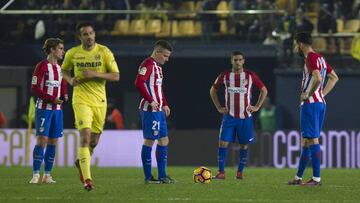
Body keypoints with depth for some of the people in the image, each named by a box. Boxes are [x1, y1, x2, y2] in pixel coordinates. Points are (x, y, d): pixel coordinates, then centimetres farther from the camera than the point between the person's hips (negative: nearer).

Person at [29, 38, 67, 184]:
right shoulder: (42, 66, -7)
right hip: (44, 108, -7)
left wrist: (64, 96, -1)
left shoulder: (60, 68, 14)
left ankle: (47, 175, 8)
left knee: (53, 142, 4)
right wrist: (52, 99, -17)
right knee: (42, 140, -12)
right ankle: (36, 175, -10)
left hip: (57, 109, 7)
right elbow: (34, 89, -11)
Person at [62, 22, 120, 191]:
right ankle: (87, 179, -18)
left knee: (94, 140, 11)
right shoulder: (72, 53, 0)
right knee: (85, 136, -19)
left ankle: (81, 162, 43)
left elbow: (116, 76, -6)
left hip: (100, 100, 2)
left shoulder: (104, 52, -3)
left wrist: (94, 74, -18)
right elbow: (64, 70, 19)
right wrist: (70, 80, -4)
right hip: (81, 99, -2)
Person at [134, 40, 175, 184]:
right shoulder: (148, 65, -13)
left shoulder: (158, 67, 19)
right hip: (150, 110, -10)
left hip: (159, 110, 10)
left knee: (164, 140, 10)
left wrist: (164, 104, 18)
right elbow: (139, 83, -26)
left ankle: (162, 176, 14)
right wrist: (150, 101, -24)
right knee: (149, 140, -5)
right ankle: (148, 177, 0)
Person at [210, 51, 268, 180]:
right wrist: (219, 107, 7)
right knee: (223, 143, -9)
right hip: (229, 116, 0)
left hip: (245, 117, 0)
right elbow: (213, 91, 15)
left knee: (244, 145, 3)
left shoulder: (250, 76, 0)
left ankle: (240, 172, 13)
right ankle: (221, 172, -6)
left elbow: (264, 90, 10)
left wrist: (257, 107, 2)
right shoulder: (225, 76, 2)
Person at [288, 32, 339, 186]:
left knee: (312, 139, -8)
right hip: (321, 103, 10)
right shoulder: (320, 58, 17)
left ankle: (316, 178, -10)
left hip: (310, 104, -10)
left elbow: (317, 79, -28)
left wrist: (307, 94, -15)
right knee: (307, 141, 13)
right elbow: (334, 78, 25)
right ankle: (298, 177, 19)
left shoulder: (311, 58, -12)